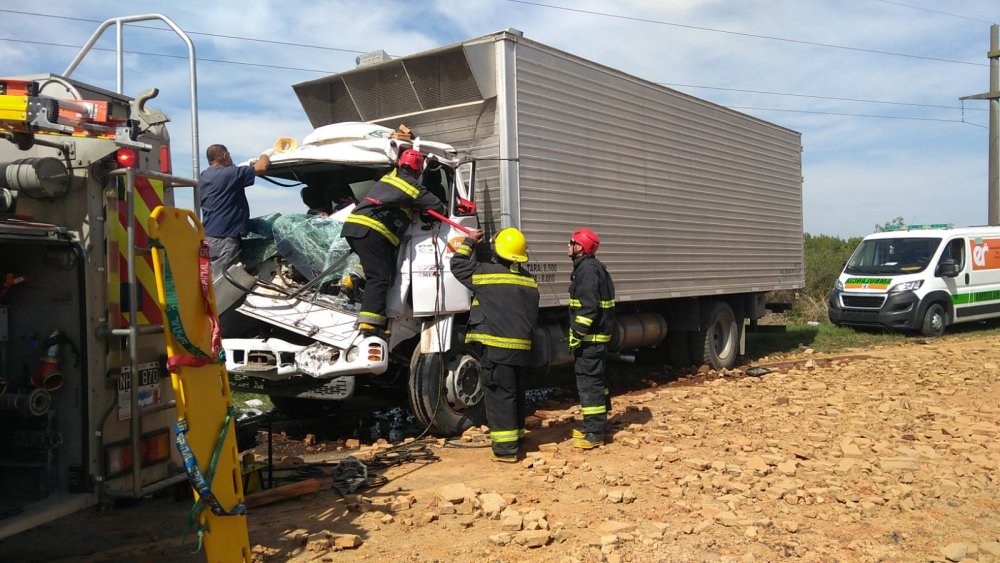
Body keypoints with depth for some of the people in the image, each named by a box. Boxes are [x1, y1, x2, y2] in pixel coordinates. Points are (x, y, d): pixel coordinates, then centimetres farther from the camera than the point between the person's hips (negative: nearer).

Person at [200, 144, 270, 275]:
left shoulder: (204, 176, 13)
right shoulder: (229, 173, -12)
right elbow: (261, 168, -8)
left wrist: (248, 164, 31)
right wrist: (266, 155, 12)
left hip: (207, 235, 9)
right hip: (224, 237, -9)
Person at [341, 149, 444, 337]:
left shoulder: (388, 177, 21)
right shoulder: (412, 186, 1)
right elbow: (437, 207, 4)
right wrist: (441, 209, 26)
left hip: (353, 223, 8)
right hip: (371, 231, -8)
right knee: (379, 277, -9)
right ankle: (370, 321, -18)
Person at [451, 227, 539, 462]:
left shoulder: (487, 272, -8)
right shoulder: (529, 279, 10)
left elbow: (458, 265, 6)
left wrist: (469, 242, 19)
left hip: (497, 346, -6)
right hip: (523, 346, 6)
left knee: (500, 395, -2)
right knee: (516, 394, 18)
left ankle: (506, 449, -2)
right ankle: (517, 437, 30)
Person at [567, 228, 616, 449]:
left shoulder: (588, 269, -16)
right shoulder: (590, 267, 18)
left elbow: (588, 307, -23)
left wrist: (576, 336, -20)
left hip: (590, 337, -11)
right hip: (596, 336, 11)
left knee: (588, 381, -7)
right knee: (595, 380, 17)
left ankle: (594, 433, -3)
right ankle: (596, 426, 28)